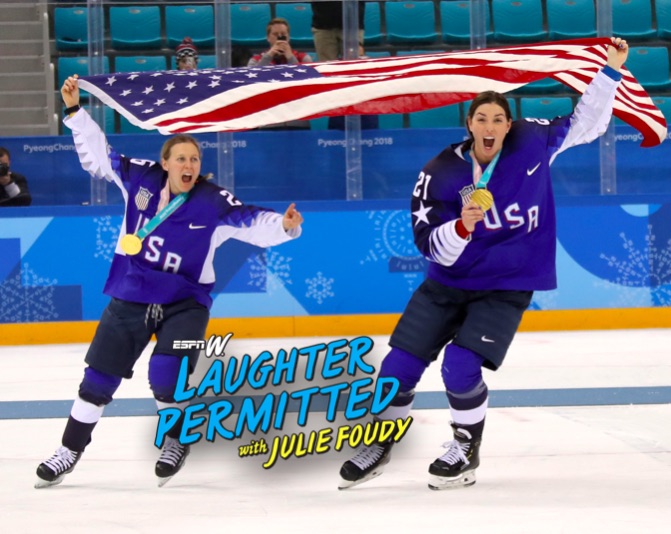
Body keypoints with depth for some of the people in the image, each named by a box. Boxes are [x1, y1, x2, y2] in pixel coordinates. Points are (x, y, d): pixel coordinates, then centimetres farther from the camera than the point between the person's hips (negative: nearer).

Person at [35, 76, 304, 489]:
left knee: (166, 377, -21)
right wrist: (75, 110, 0)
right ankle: (71, 450, 24)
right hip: (130, 298, 3)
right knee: (99, 377, 7)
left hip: (184, 303, -3)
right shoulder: (140, 179, -6)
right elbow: (97, 155, 5)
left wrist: (285, 225, -41)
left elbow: (255, 225, -21)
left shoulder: (214, 203, -14)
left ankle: (177, 441, 7)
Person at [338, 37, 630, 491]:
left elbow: (586, 123, 4)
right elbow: (432, 246, -15)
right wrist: (462, 226, -35)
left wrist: (611, 72, -4)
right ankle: (379, 447, 28)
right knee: (399, 367, 2)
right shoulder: (439, 174, -14)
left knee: (460, 368, -19)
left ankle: (467, 451, 7)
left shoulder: (533, 143, -10)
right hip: (448, 284, 2)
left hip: (506, 288, -2)